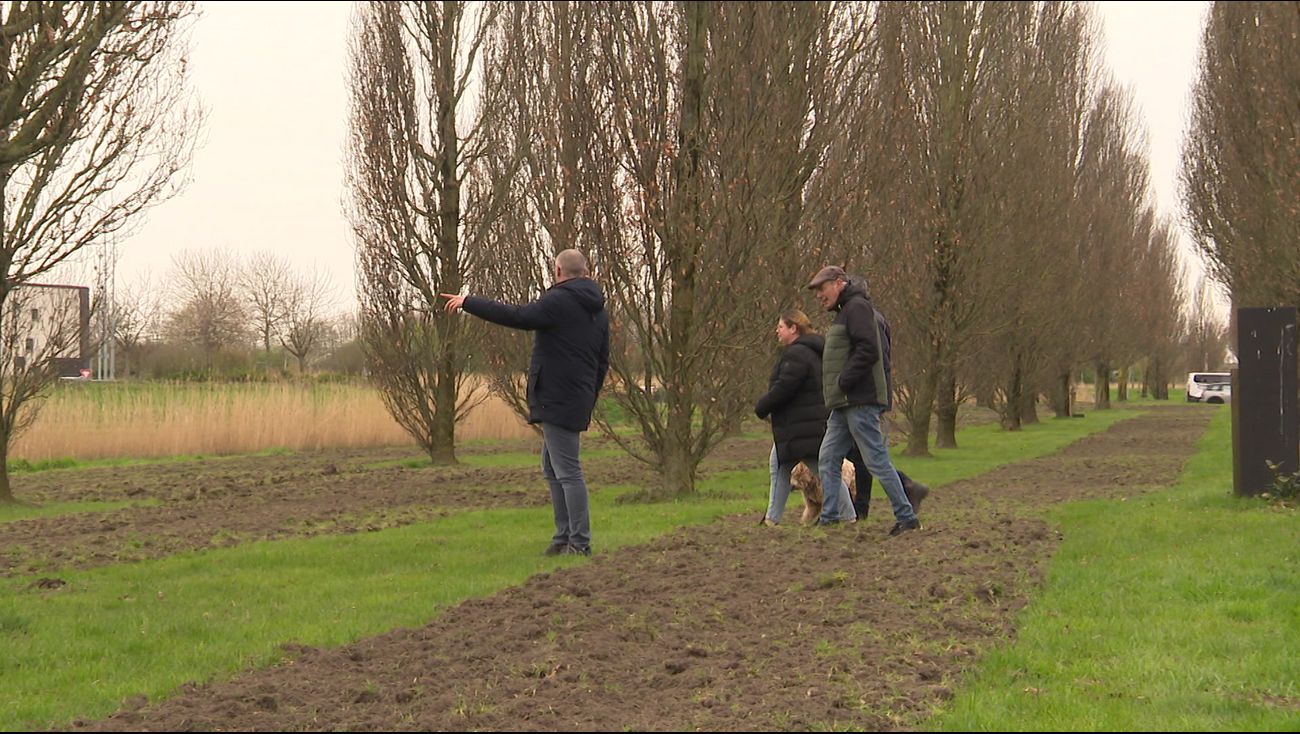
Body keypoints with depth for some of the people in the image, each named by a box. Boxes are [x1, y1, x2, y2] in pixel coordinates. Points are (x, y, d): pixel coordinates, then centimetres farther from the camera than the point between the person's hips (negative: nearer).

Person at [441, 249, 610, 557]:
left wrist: (468, 302, -14)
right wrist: (589, 402, 29)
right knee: (553, 468, 16)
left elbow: (517, 316, -22)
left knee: (568, 470, -8)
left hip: (557, 400, -9)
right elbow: (602, 363, 21)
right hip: (578, 401, 9)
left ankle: (580, 543, -8)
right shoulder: (598, 311, 16)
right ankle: (564, 537, 16)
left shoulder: (559, 301, -12)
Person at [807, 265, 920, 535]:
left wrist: (842, 382, -19)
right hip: (844, 405, 11)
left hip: (860, 402, -11)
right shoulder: (844, 312, 22)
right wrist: (836, 393, 13)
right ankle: (829, 518, 9)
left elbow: (867, 350, -21)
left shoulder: (857, 307, -9)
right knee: (828, 459, 8)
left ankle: (907, 517, -3)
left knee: (877, 461, -8)